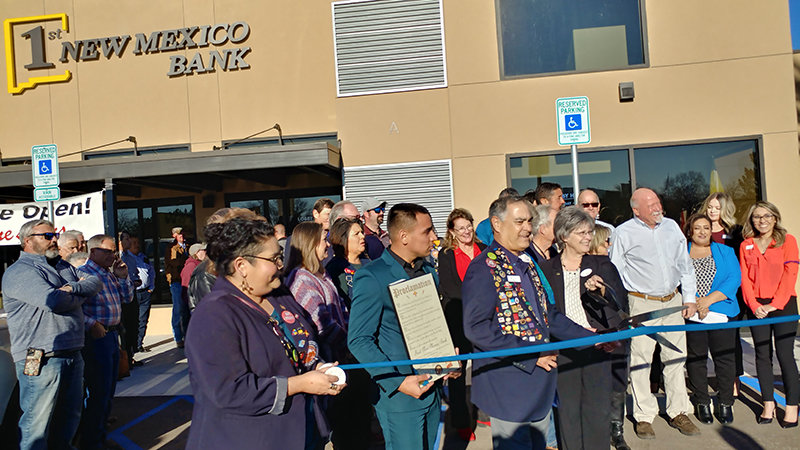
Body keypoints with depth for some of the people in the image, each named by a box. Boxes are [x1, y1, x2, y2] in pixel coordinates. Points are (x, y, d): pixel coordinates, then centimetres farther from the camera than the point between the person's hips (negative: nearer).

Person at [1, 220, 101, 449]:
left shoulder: (65, 267, 18)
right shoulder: (19, 271, -9)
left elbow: (95, 282, 9)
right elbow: (53, 300, -22)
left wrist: (73, 287, -11)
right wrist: (80, 295, -3)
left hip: (73, 355, 8)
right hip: (41, 360, -8)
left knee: (70, 415, 18)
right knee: (37, 422, 0)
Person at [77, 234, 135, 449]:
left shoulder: (110, 274, 14)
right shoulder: (83, 274, -13)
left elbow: (127, 298, 18)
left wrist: (123, 277, 5)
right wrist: (91, 324, -26)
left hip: (112, 335, 9)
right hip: (96, 337, -9)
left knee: (109, 389, 18)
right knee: (99, 391, -4)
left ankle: (101, 430, 34)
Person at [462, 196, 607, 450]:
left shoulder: (528, 264, 11)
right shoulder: (484, 268, -16)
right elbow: (476, 328, -24)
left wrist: (590, 337, 13)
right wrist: (531, 355, -22)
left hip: (539, 382, 8)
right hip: (508, 386, -8)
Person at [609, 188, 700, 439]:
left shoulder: (672, 227, 10)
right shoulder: (623, 233, -6)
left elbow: (685, 265, 17)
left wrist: (689, 298, 12)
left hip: (673, 301, 5)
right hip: (641, 303, -4)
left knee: (676, 357, 10)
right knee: (640, 361, -2)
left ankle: (678, 412, 23)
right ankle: (643, 417, 12)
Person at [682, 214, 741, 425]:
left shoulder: (725, 252, 11)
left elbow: (734, 279, 0)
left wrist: (709, 299, -12)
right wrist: (694, 303, -10)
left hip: (721, 313, 1)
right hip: (691, 315, 0)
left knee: (724, 357, 2)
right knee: (696, 358, 4)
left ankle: (725, 403, 16)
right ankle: (702, 403, 17)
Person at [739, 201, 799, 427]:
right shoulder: (745, 245, 10)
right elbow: (745, 278, 5)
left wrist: (776, 303, -13)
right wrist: (754, 305, -8)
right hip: (757, 307, 3)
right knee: (762, 355, 5)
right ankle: (768, 404, 12)